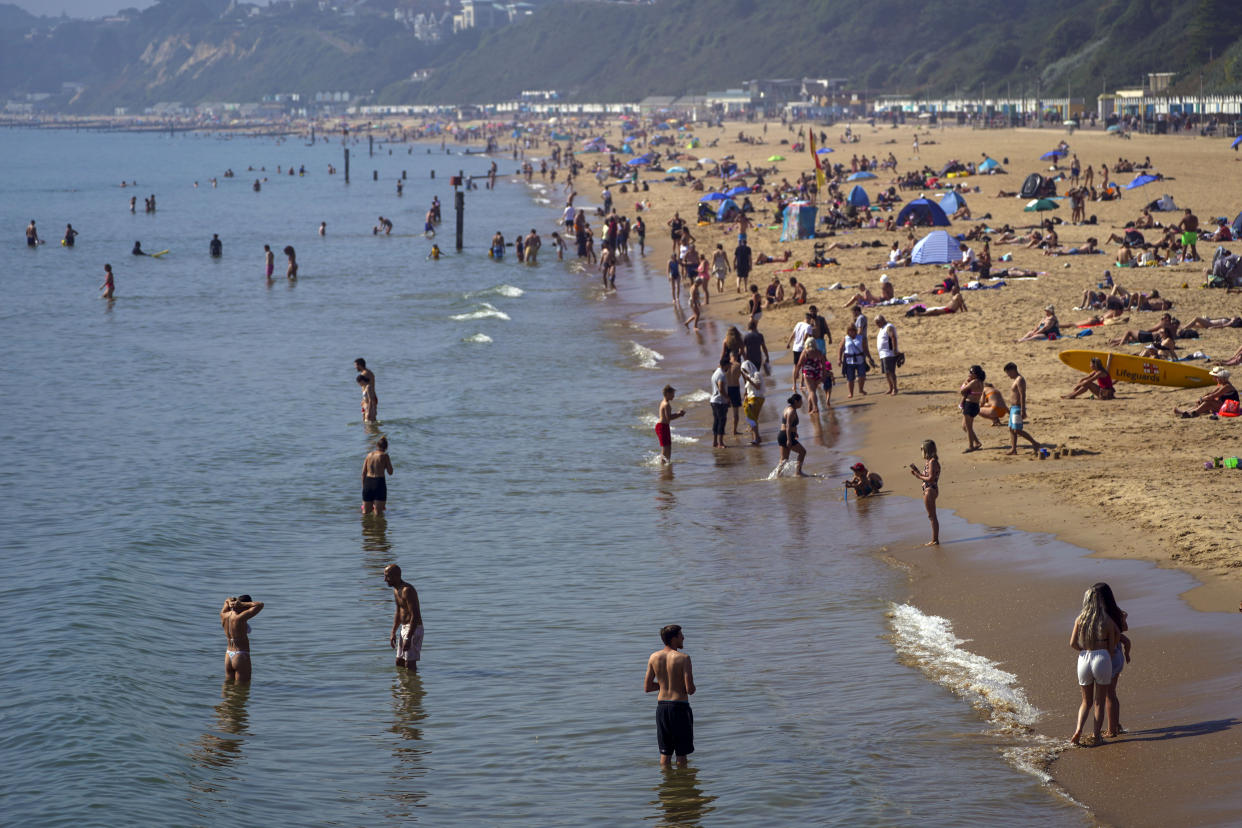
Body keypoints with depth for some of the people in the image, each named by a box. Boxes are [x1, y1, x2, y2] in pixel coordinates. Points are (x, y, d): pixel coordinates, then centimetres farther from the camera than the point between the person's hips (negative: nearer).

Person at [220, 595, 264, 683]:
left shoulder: (224, 615, 0)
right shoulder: (240, 618, -21)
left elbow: (227, 600, 21)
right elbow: (260, 605, -19)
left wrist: (230, 602, -2)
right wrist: (241, 604, -14)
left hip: (228, 656, 8)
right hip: (241, 657, -8)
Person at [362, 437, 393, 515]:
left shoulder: (369, 455, 10)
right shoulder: (385, 456, -2)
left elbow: (363, 473, 8)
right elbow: (390, 472, 1)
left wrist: (364, 487, 14)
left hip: (368, 482, 4)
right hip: (379, 482, -4)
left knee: (366, 512, 13)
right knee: (378, 513, 0)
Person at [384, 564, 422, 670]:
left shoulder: (407, 590, -20)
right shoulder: (396, 590, 11)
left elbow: (415, 616, -25)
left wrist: (408, 638, -27)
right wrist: (393, 633, 16)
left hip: (413, 629, -10)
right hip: (404, 628, 10)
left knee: (410, 664, -9)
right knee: (399, 663, 13)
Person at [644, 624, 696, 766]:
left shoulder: (654, 657, 1)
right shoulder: (683, 658, -14)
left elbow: (647, 687, 5)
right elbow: (690, 689, -17)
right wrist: (692, 687, 6)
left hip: (661, 706, 5)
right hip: (680, 706, -5)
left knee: (665, 753, 14)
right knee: (682, 754, 7)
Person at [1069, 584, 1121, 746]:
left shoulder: (1080, 619, 1)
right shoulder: (1107, 621, -3)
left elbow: (1073, 643, -3)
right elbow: (1112, 647, 1)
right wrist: (1109, 668, 13)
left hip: (1084, 660, 2)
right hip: (1102, 658, -2)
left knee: (1087, 701, 15)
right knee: (1099, 702, 11)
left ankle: (1078, 729, -4)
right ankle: (1097, 735, 9)